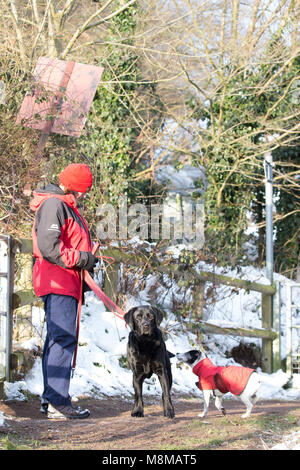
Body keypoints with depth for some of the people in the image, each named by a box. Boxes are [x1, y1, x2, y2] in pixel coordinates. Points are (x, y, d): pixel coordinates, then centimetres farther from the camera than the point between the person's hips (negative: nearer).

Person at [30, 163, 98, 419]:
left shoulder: (65, 205, 21)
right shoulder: (53, 204, -13)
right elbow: (49, 247, -22)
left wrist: (87, 259, 8)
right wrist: (83, 259, -16)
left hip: (65, 282, 11)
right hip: (58, 283, -11)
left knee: (58, 339, 13)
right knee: (63, 338, -14)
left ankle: (51, 397, 18)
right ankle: (58, 402, -16)